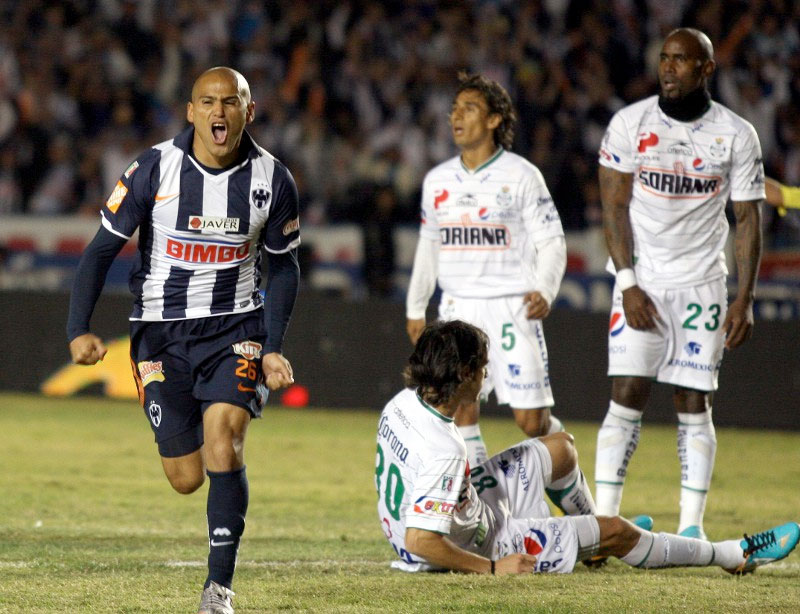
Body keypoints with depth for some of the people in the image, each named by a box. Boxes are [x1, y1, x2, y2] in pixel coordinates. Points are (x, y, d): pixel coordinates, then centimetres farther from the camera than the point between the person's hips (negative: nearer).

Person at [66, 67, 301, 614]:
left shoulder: (272, 179, -5)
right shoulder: (155, 169, -11)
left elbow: (284, 266, 8)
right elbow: (103, 249, -4)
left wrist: (274, 347, -2)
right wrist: (80, 329, -15)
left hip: (236, 327, 0)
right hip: (161, 330, 0)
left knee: (223, 446, -22)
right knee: (187, 478, 0)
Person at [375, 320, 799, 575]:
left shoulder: (402, 404, -11)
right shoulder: (444, 451, -37)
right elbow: (420, 541, -39)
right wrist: (493, 569, -30)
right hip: (475, 545, -9)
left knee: (559, 449, 20)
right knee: (615, 531, 3)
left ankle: (589, 533, 49)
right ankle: (735, 556, 22)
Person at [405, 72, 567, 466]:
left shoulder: (521, 176, -4)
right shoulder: (437, 180, 11)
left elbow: (551, 241, -4)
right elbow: (429, 246, 22)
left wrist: (544, 290, -21)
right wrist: (415, 307, 22)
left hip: (512, 307, -4)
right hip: (458, 307, 4)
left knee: (530, 419, -7)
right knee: (459, 408, -5)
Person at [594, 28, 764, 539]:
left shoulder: (736, 136, 0)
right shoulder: (630, 124, -2)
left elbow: (749, 220, 2)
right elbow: (615, 206, -2)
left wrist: (745, 300, -5)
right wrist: (627, 284, -10)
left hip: (701, 283, 1)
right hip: (641, 281, -1)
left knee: (694, 405, 0)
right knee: (627, 398, -7)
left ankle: (692, 526, 4)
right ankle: (604, 519, -5)